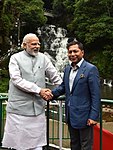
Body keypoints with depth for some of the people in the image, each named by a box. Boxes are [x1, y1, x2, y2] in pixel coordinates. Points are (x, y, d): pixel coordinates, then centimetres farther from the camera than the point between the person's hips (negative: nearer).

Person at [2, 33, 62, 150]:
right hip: (19, 109, -3)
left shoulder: (43, 58, 10)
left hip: (38, 109, 3)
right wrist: (39, 90, -16)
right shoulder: (15, 58, 0)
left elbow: (55, 77, 16)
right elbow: (17, 80, -12)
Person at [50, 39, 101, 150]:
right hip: (71, 116, 7)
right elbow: (63, 87, 16)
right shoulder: (67, 69, 9)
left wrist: (93, 116, -18)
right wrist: (51, 93, -3)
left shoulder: (91, 69, -13)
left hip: (84, 116, -7)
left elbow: (96, 95, -15)